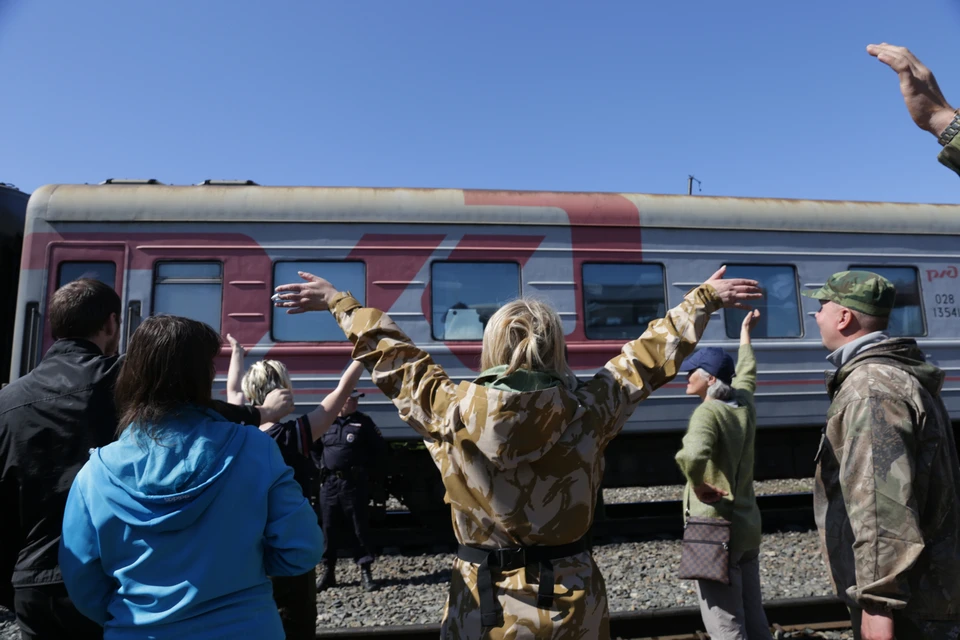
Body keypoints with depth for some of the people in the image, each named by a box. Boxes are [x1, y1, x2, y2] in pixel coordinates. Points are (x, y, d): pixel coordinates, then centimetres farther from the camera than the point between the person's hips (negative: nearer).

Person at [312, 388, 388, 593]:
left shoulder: (363, 422, 0)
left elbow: (380, 449, 4)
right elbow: (314, 448, 19)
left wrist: (369, 472, 1)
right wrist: (322, 468, 10)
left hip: (355, 483, -2)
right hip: (329, 483, 2)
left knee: (361, 527, 3)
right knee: (329, 528, 8)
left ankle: (366, 572, 12)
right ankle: (328, 572, 20)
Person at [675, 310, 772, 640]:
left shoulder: (708, 412, -19)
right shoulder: (743, 404, 3)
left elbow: (691, 456, -40)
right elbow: (746, 371, 26)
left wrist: (699, 487, -20)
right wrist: (745, 331, 40)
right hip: (748, 527, 8)